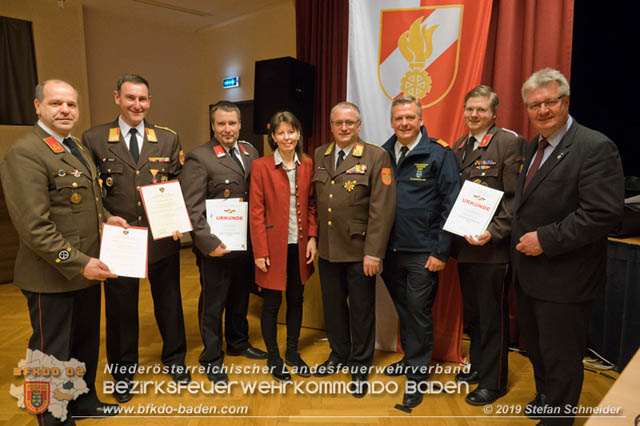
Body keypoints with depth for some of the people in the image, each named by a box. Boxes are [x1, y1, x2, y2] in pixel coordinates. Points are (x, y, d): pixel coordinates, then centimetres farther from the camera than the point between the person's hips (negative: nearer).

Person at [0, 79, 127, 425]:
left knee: (86, 343, 23)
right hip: (53, 278, -8)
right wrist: (79, 263, -24)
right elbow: (34, 226, -23)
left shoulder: (75, 148, 12)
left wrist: (105, 217, 5)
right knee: (53, 353, 12)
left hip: (86, 269, 9)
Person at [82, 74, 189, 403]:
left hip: (162, 238, 1)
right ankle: (123, 371, 37)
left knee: (169, 302, 15)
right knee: (121, 308, 14)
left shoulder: (168, 139, 4)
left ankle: (174, 359, 38)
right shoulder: (94, 139, -1)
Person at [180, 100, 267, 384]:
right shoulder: (198, 159, -10)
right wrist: (209, 243, -19)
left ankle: (238, 342, 44)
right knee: (213, 304, 10)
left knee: (240, 297, 21)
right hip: (216, 248, -5)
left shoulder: (250, 152, 8)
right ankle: (212, 358, 29)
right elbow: (192, 208, -14)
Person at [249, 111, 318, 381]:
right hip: (274, 246, -3)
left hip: (299, 246, 4)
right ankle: (273, 357, 27)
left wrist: (312, 237, -2)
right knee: (272, 303, 7)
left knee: (296, 300, 15)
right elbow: (256, 211, -8)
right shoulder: (261, 166, -6)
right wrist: (260, 251, -11)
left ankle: (292, 353, 34)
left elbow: (311, 204, 8)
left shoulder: (307, 165, 5)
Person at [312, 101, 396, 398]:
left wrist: (373, 252, -17)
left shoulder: (376, 156, -7)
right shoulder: (319, 156, 9)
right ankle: (338, 355, 39)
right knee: (333, 305, 17)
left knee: (361, 309, 9)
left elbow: (382, 209, -13)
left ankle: (360, 367, 28)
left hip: (359, 251, -4)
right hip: (327, 249, 5)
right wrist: (313, 237, 6)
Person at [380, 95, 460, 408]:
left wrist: (441, 252, -12)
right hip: (390, 250, 4)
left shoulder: (439, 154, -7)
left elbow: (451, 204, -9)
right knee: (403, 310, 18)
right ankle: (411, 358, 39)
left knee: (418, 312, 5)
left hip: (422, 253, -4)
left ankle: (416, 376, 22)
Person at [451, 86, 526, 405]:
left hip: (493, 246, -7)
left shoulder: (509, 142, -9)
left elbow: (514, 198, -14)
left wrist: (493, 232, -24)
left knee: (493, 317, 6)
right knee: (473, 313, 20)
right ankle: (477, 366, 38)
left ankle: (493, 382, 23)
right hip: (464, 244, 7)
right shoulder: (459, 146, 12)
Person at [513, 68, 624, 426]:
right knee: (536, 346, 24)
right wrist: (523, 239, 6)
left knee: (560, 357, 9)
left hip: (564, 276, -8)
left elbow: (604, 214, -24)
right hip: (530, 273, 8)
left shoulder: (596, 147, -16)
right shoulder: (535, 147, 10)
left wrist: (546, 239, -24)